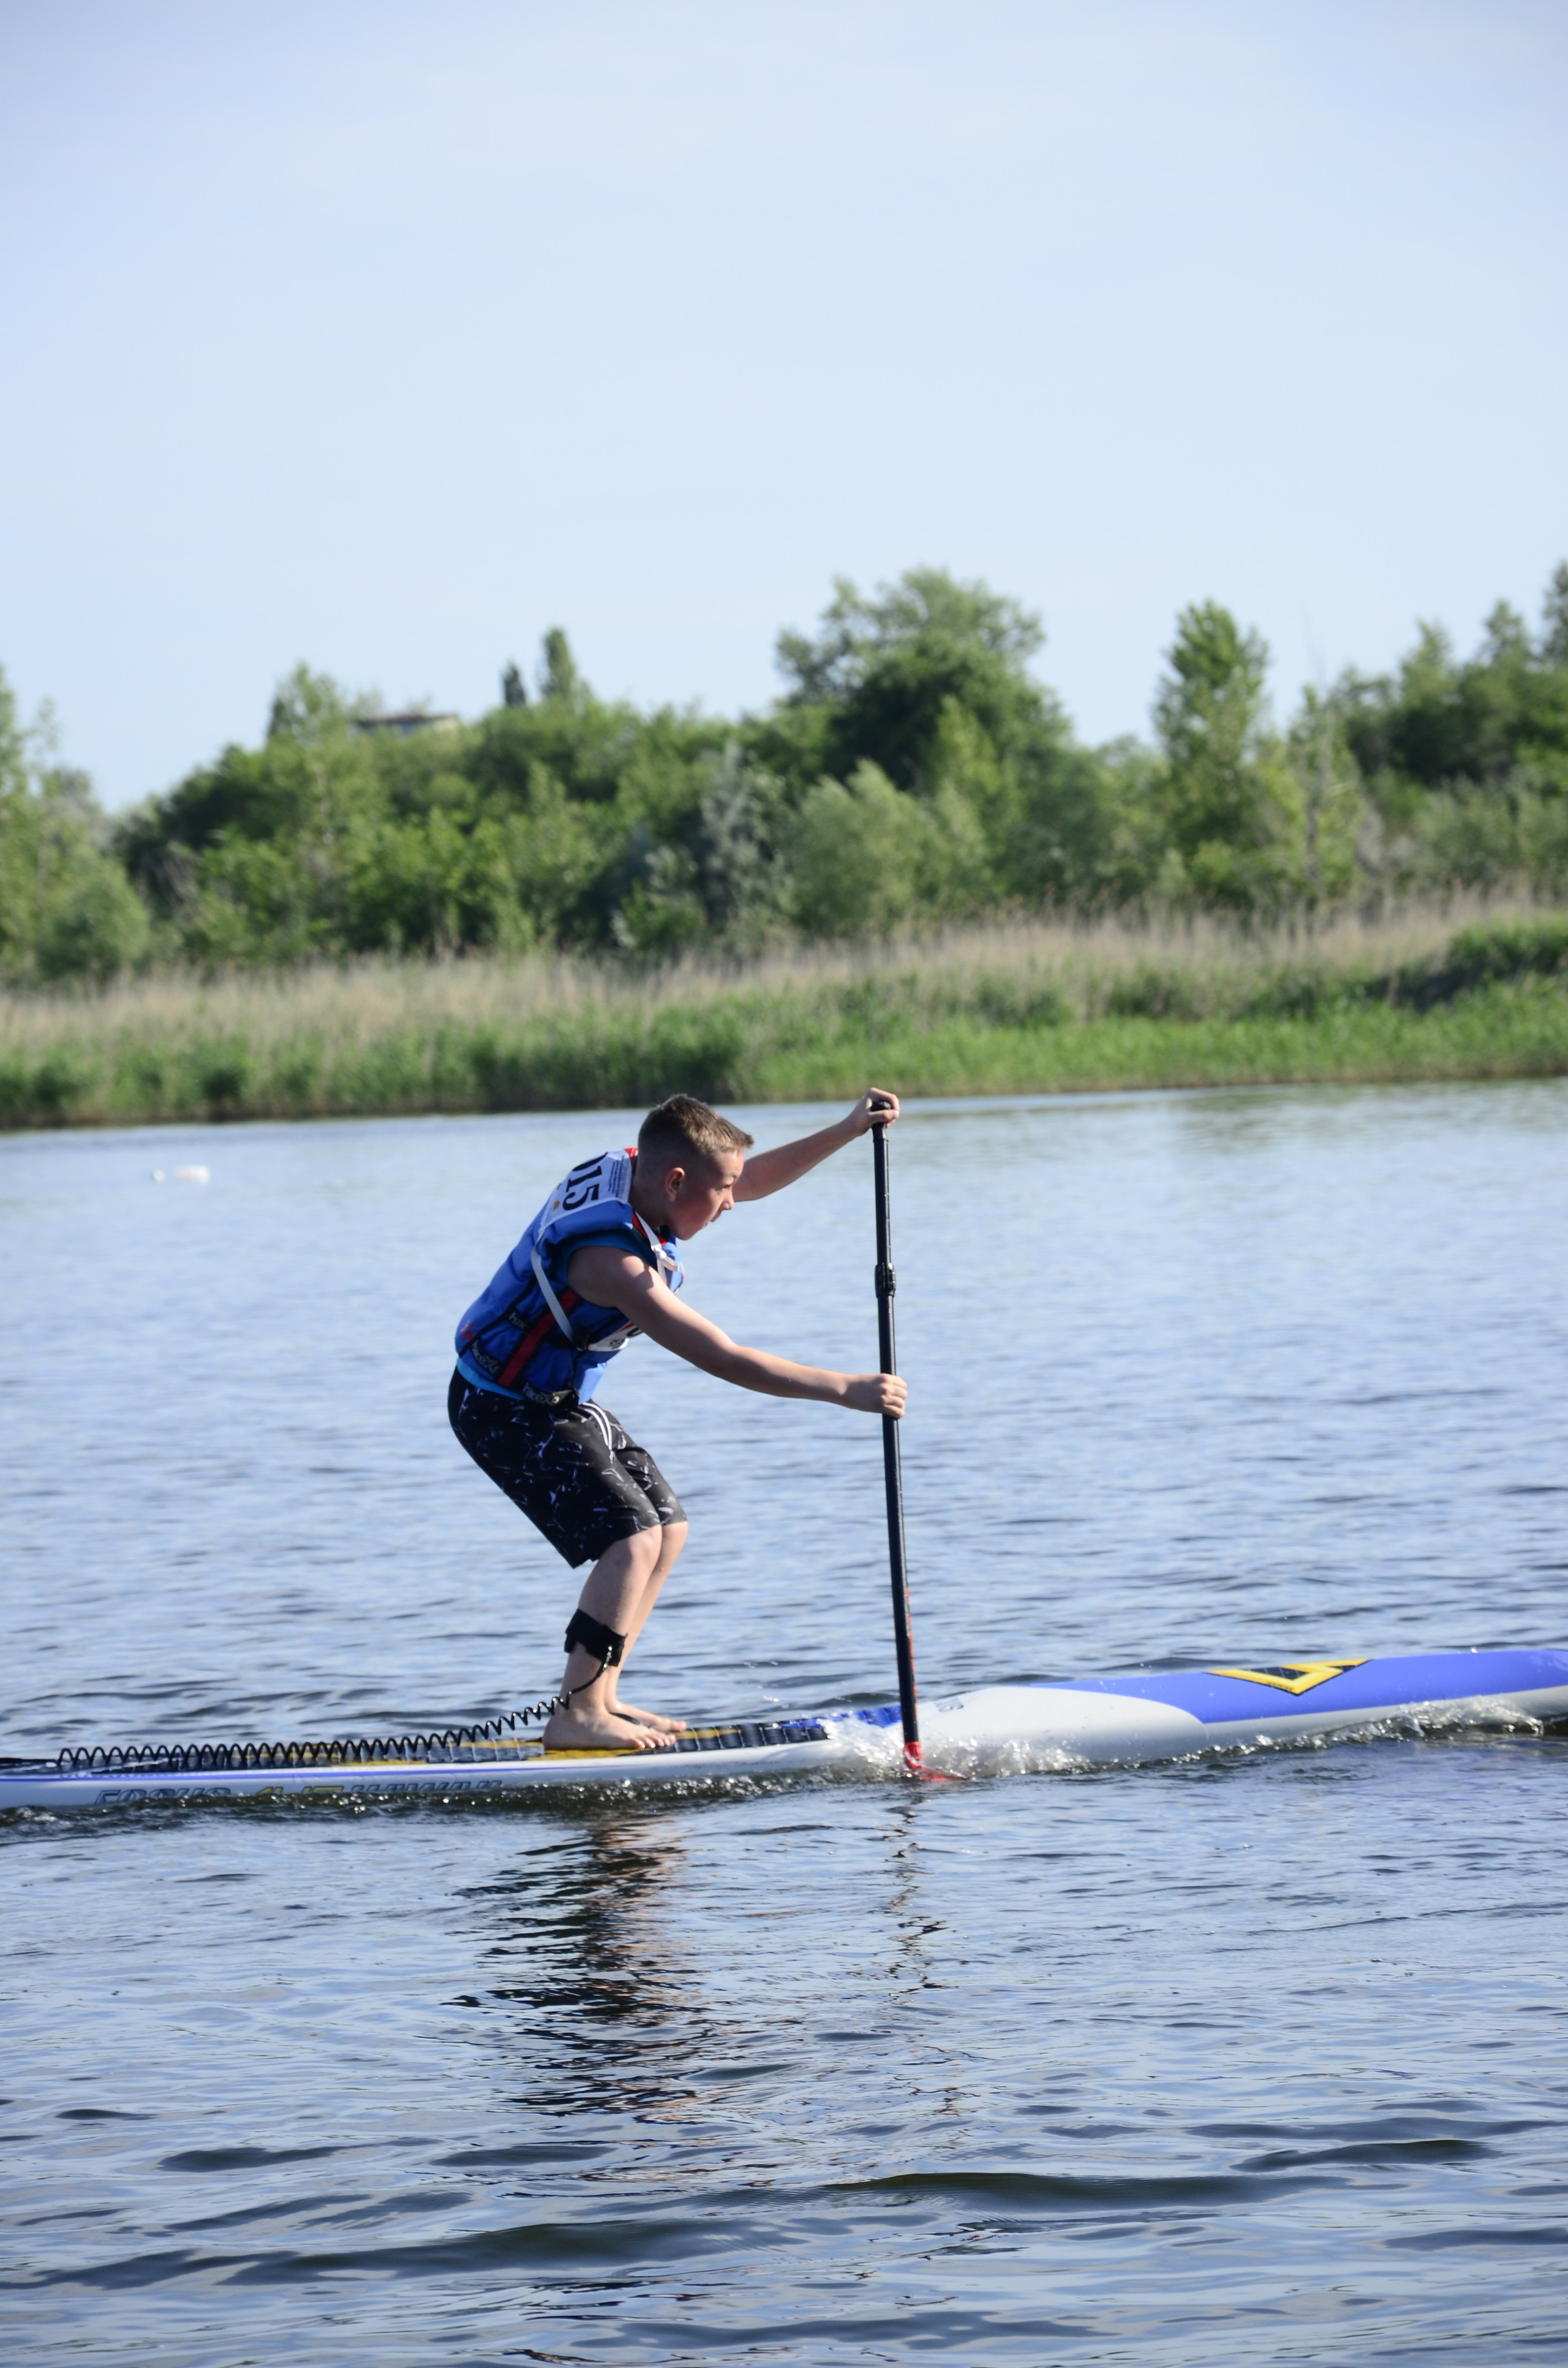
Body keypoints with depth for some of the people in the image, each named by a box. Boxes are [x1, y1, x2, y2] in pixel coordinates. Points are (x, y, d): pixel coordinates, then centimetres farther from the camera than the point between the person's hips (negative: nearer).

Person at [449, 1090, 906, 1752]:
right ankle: (575, 1717, -13)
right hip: (504, 1412, -10)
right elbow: (722, 1359, -35)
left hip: (562, 1400, 10)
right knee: (632, 1538, -19)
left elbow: (755, 1178, 8)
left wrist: (848, 1130, -2)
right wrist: (845, 1389, -32)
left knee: (669, 1529, 12)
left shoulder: (631, 1172, -7)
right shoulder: (611, 1261, -33)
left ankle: (596, 1698, 15)